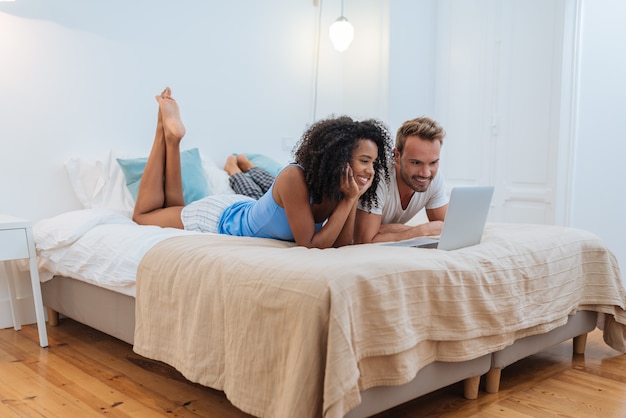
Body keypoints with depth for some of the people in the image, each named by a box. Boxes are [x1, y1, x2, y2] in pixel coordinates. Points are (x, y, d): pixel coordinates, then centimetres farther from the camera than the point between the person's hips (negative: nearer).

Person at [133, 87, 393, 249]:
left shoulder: (341, 188, -19)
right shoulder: (295, 179, -40)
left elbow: (341, 244, -16)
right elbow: (310, 245, -37)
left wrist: (352, 200, -29)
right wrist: (349, 201, -38)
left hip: (244, 210, 6)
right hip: (218, 218, -6)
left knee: (175, 209, 31)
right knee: (142, 216, 20)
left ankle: (173, 138, 31)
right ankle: (167, 133, 22)